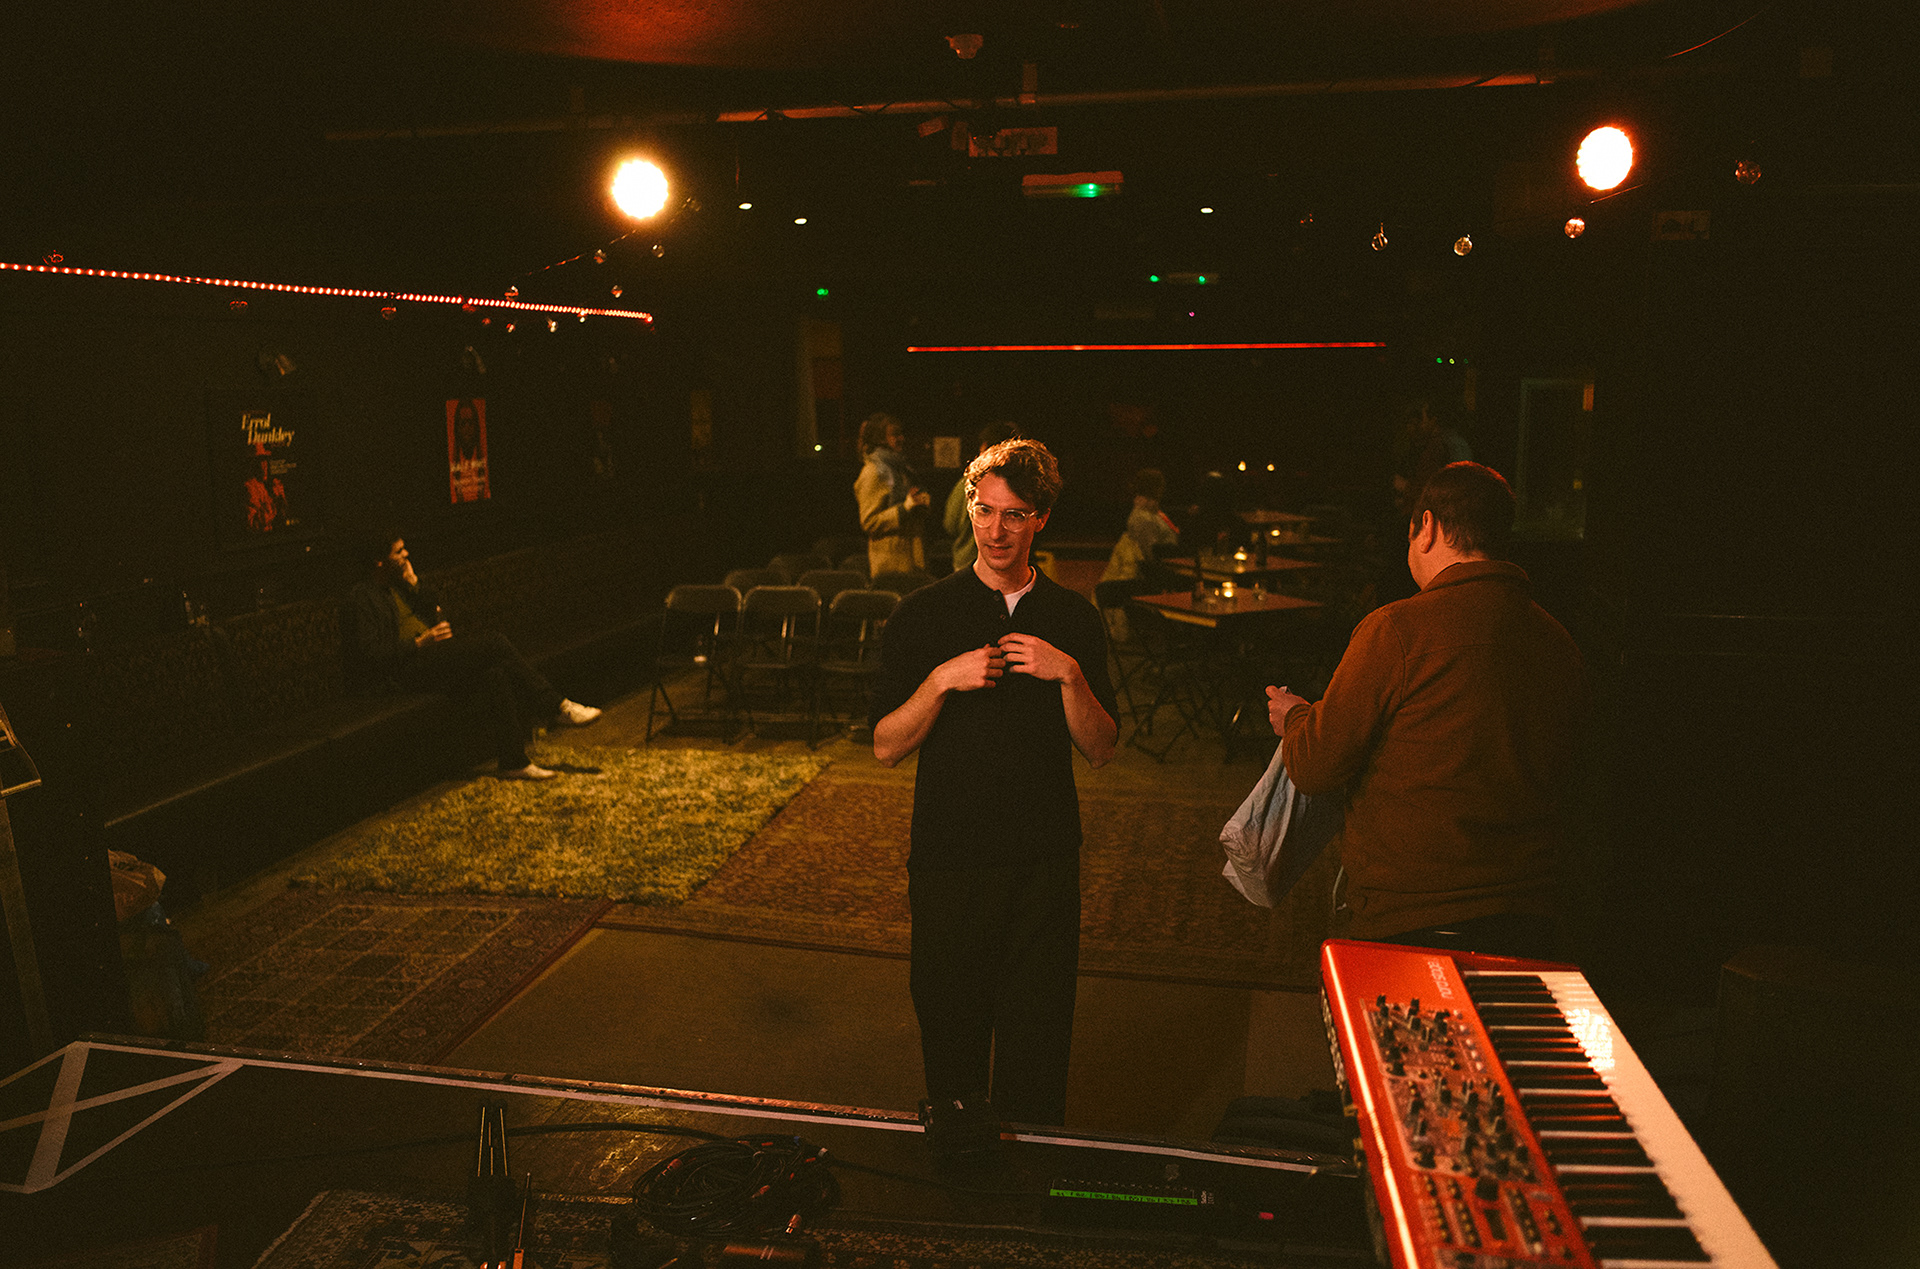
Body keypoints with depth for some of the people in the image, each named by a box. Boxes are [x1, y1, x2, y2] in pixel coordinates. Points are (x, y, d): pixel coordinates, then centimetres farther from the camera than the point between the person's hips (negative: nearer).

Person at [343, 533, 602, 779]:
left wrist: (414, 582, 2)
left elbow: (436, 609, 15)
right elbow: (369, 653, -11)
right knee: (493, 642, -23)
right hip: (404, 671, -8)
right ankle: (557, 706, -19)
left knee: (494, 674, -21)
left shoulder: (401, 584, 21)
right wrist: (420, 643, -17)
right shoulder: (361, 597, -3)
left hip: (435, 655, 8)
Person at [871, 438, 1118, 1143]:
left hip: (1046, 857, 1)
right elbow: (885, 747, -4)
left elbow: (1100, 749, 2)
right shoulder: (921, 615, -3)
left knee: (1038, 1030, 9)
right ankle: (952, 1144, 38)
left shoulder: (1075, 620, 3)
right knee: (949, 1023, 12)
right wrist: (942, 680, -19)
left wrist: (1068, 675, -15)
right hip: (949, 856, -1)